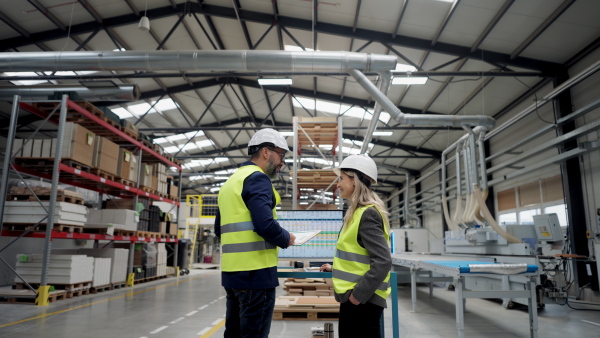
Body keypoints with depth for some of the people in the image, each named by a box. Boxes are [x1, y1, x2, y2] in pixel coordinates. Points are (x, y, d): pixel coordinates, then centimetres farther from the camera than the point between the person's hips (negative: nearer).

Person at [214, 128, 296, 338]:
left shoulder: (231, 181, 18)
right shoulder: (258, 178, -11)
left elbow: (219, 228, 21)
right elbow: (265, 225, -23)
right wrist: (286, 239, -5)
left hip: (232, 270, 9)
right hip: (255, 272, -9)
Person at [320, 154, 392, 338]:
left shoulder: (368, 214, -18)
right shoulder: (358, 212, 11)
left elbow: (382, 262, -23)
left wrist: (358, 295, -21)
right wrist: (336, 268, 21)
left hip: (362, 300, -9)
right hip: (352, 298, 9)